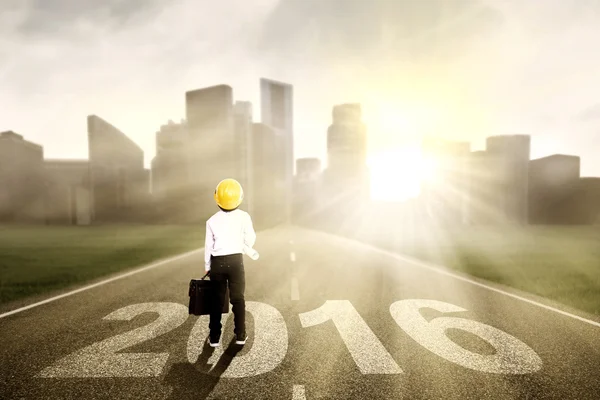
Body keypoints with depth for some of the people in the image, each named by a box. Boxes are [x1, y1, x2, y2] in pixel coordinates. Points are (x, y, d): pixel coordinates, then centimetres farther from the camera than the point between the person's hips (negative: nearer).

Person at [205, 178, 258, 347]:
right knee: (238, 298, 12)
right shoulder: (243, 216, -8)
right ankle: (240, 335, 16)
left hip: (217, 262, 1)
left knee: (217, 299, 12)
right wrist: (249, 250, 21)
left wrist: (207, 266, 15)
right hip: (236, 260, -1)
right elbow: (250, 239, -3)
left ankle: (214, 337, 15)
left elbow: (208, 246, 3)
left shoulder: (212, 221, -3)